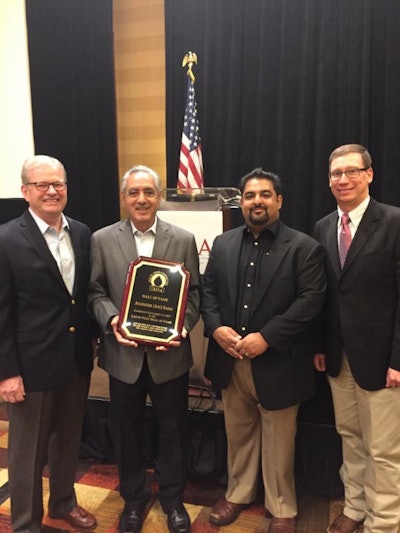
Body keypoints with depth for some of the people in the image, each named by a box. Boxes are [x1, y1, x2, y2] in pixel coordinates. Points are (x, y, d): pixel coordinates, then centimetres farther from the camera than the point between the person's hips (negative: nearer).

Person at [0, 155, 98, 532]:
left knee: (68, 439, 23)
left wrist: (93, 339, 7)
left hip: (77, 359, 5)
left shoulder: (82, 234, 3)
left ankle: (63, 501, 47)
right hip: (32, 364, -5)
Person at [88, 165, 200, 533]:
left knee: (173, 430, 15)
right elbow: (96, 292, 0)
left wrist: (183, 327, -17)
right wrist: (112, 320, -18)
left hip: (170, 353, 0)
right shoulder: (102, 239, 0)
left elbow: (193, 293, -1)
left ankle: (173, 498, 40)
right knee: (127, 431, 17)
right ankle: (134, 497, 42)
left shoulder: (183, 240, -1)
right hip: (123, 354, 1)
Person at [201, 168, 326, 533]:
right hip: (231, 360, 4)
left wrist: (266, 337, -20)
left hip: (277, 363, -4)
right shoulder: (223, 244, 9)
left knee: (278, 442, 13)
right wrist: (215, 327, -11)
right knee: (238, 434, 20)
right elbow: (208, 290, 8)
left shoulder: (304, 247, -6)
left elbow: (311, 300, -14)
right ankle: (238, 493, 42)